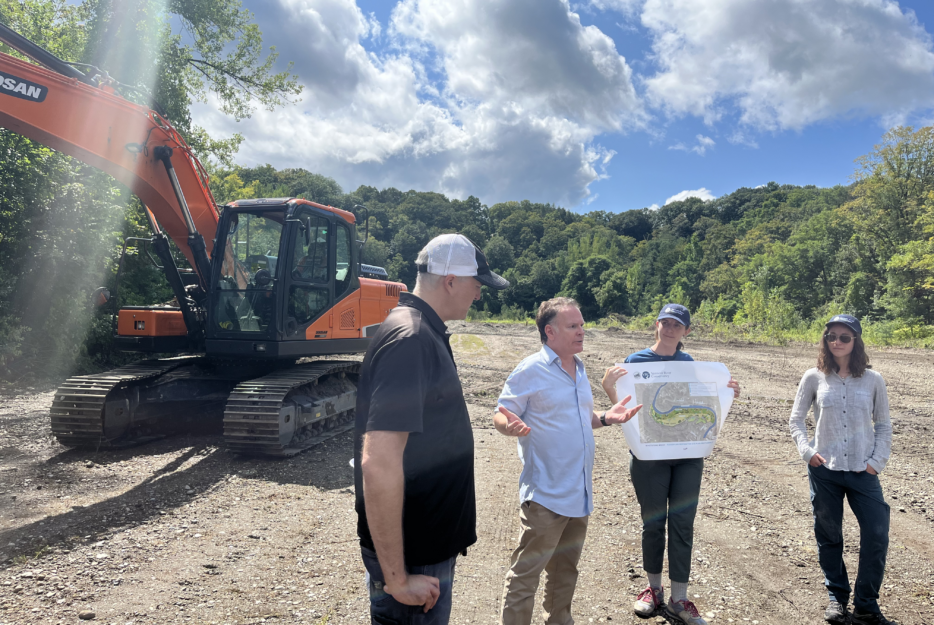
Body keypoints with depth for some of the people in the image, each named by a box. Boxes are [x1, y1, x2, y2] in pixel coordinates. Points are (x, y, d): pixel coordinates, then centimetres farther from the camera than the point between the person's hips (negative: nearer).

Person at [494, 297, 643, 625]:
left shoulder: (579, 368, 11)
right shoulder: (531, 370, -13)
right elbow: (501, 416, -14)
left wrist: (605, 417, 1)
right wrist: (511, 425, -36)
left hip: (579, 493, 8)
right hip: (546, 494, -8)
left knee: (565, 568, 22)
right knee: (526, 574, 0)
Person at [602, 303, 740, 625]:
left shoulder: (689, 362, 7)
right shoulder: (636, 360, -4)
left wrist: (727, 394, -4)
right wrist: (609, 386, -25)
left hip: (688, 454, 3)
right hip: (649, 455, -3)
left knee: (683, 525, 7)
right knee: (653, 522, 8)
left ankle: (678, 599, 19)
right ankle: (654, 588, 29)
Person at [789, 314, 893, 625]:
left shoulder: (873, 380, 1)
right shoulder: (814, 378, -1)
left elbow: (883, 425, 7)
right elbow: (795, 419, 4)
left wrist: (877, 460, -3)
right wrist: (807, 450, -9)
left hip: (863, 471, 1)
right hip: (824, 470, 0)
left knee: (877, 535, -4)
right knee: (828, 535, 10)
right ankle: (837, 597, 29)